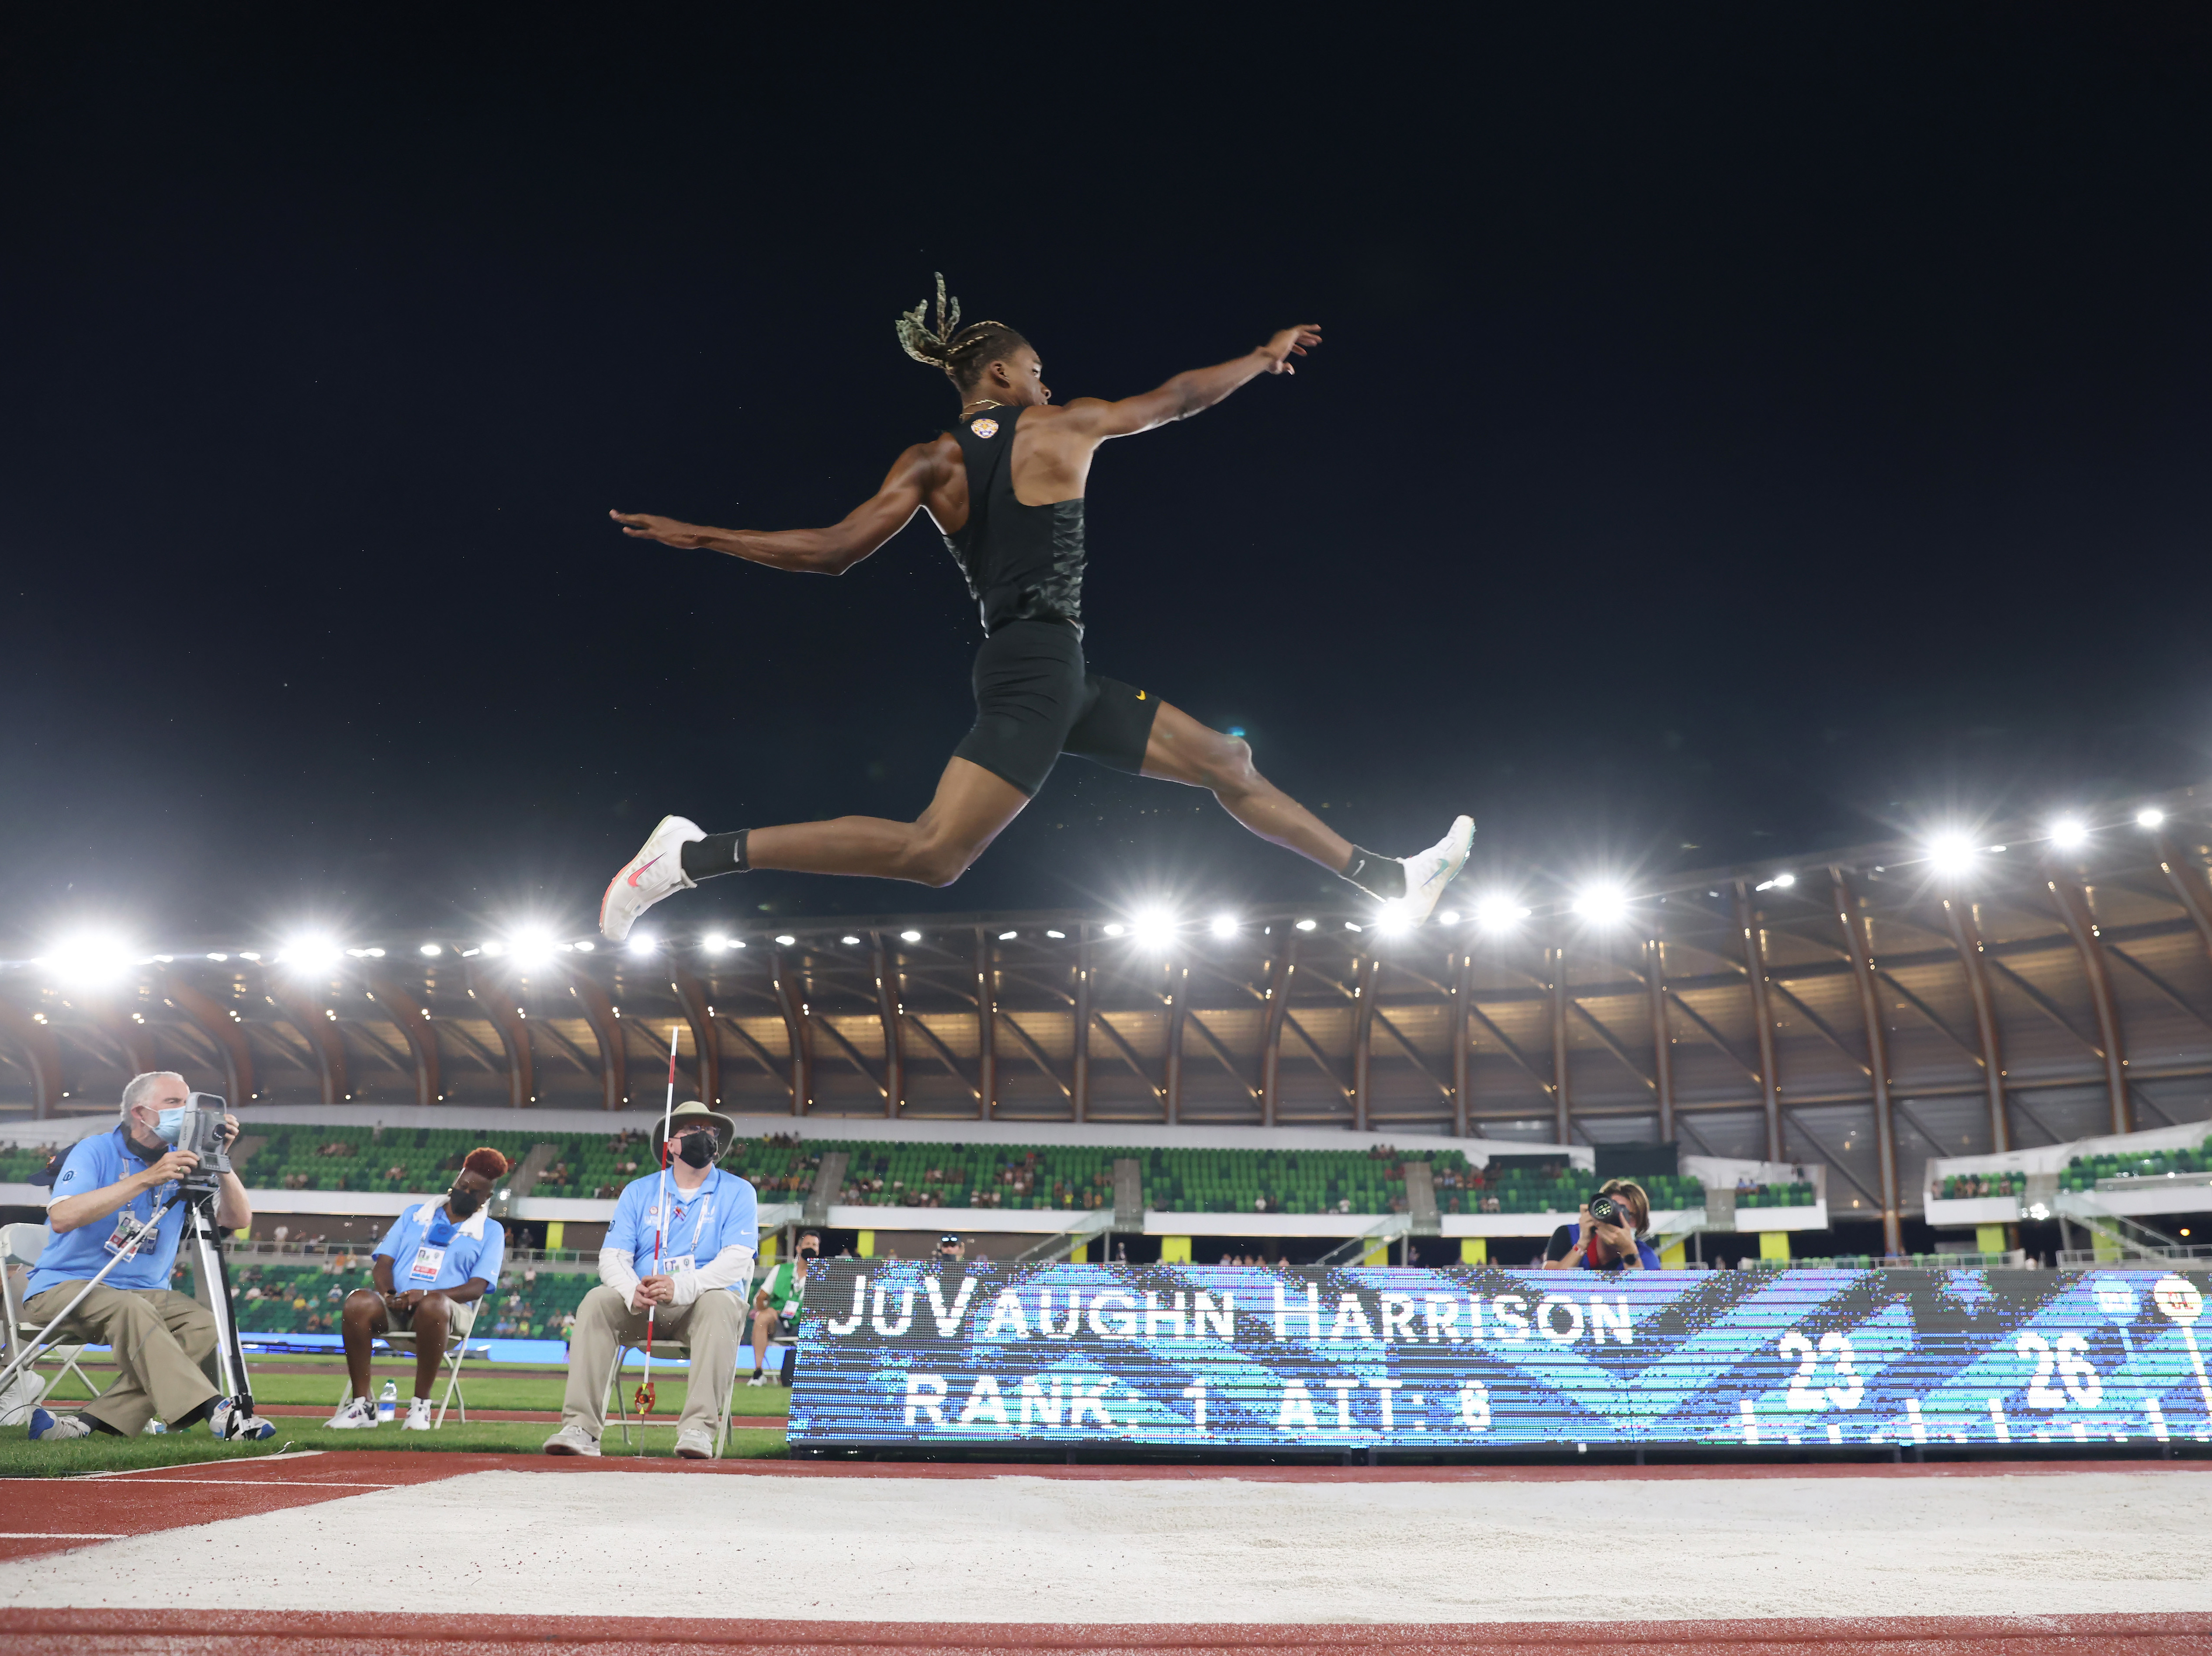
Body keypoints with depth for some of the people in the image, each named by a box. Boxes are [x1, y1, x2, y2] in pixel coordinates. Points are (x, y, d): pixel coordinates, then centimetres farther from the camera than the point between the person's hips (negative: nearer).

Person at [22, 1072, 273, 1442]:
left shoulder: (183, 1164, 8)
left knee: (202, 1322, -24)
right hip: (65, 1286, -5)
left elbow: (239, 1219, -1)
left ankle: (86, 1422, -25)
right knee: (131, 1308, -35)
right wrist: (145, 1179, -28)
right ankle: (215, 1412, -41)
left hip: (144, 1291, 5)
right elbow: (62, 1217, -23)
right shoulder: (96, 1151, -4)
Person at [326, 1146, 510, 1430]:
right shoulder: (415, 1215, 23)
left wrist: (425, 1295, -17)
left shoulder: (491, 1231, 12)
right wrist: (388, 1294, -9)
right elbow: (383, 1261, 14)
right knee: (359, 1302, -31)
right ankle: (362, 1405, -24)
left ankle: (420, 1406, -28)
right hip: (395, 1306, 3)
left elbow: (477, 1288, -1)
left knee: (433, 1305, -39)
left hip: (446, 1307, -3)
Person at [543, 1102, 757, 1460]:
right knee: (597, 1301, -25)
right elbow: (613, 1255, 1)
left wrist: (681, 1287, -29)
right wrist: (632, 1291, -24)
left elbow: (737, 1259, -12)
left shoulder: (738, 1193, 2)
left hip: (702, 1301, -2)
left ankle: (698, 1429, -41)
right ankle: (581, 1429, -31)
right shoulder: (638, 1192, 11)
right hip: (641, 1305, 3)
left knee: (720, 1302, -35)